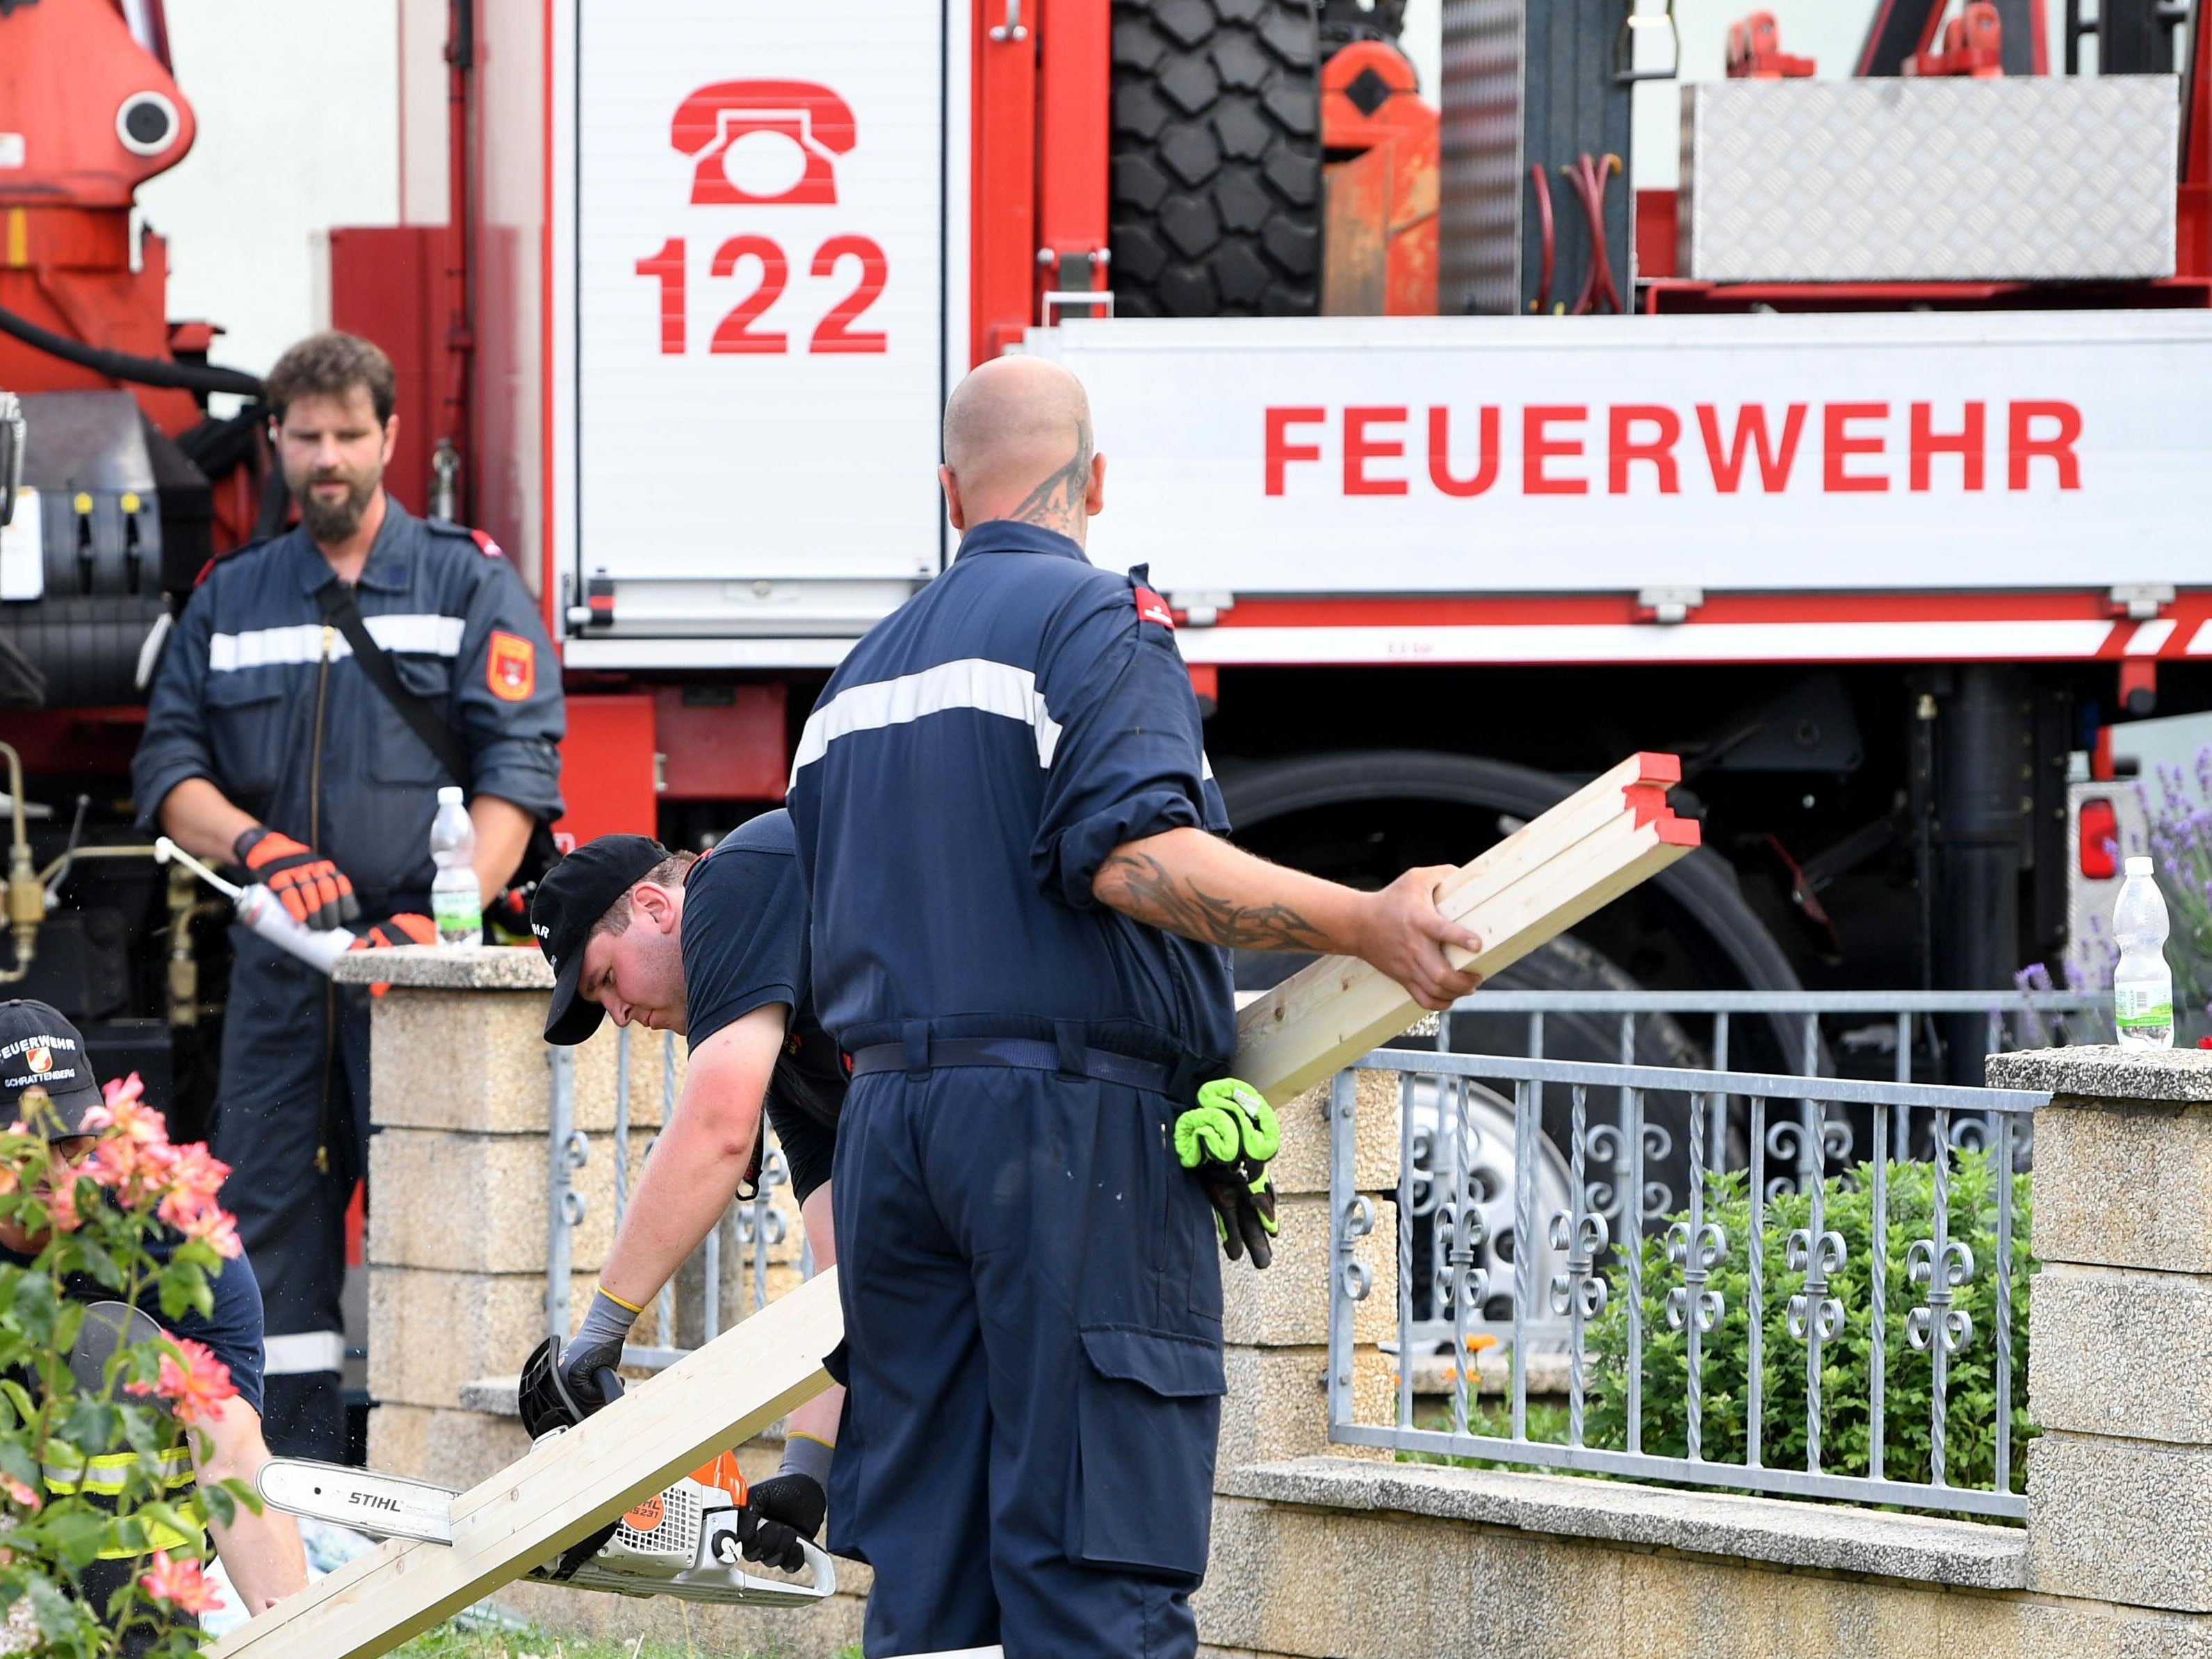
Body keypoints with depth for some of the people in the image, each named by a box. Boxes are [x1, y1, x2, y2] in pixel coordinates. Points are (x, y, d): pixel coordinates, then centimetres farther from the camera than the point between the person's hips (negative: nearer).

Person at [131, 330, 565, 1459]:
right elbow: (169, 768, 11)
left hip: (419, 958, -4)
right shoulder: (229, 601, 17)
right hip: (279, 960, 4)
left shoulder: (469, 583, 6)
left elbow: (516, 769, -4)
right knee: (266, 1211, 0)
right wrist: (258, 846, -10)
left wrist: (441, 917, -18)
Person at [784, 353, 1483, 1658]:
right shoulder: (1098, 620, -4)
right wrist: (1368, 924, -18)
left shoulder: (860, 676, 20)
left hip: (890, 1119, 7)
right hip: (1073, 1121, -7)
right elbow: (1132, 855, -20)